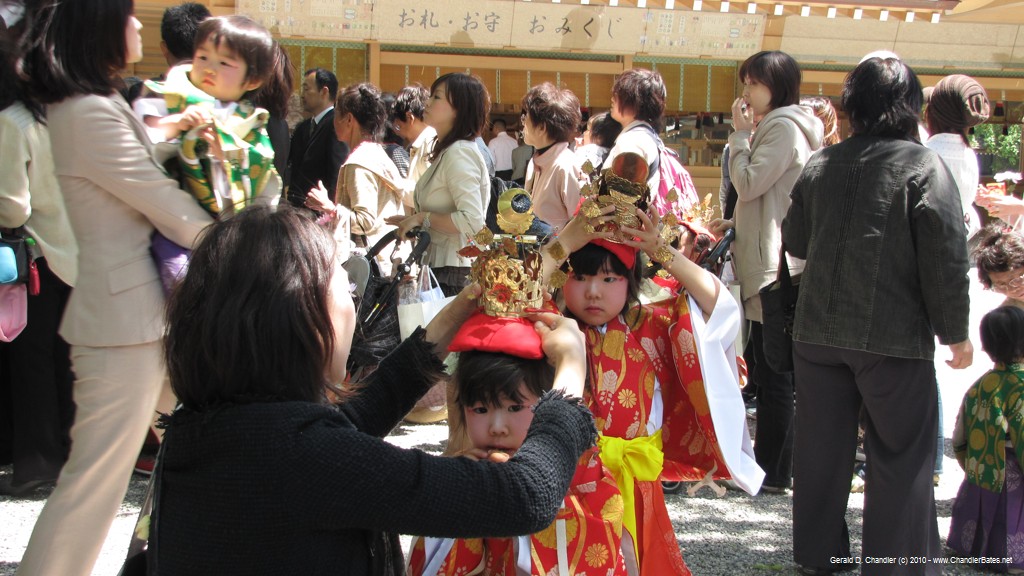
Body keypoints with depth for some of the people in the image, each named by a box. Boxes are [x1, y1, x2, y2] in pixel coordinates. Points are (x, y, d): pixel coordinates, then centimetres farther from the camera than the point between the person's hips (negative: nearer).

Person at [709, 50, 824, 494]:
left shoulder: (784, 127, -10)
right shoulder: (778, 126, 22)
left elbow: (748, 182, -15)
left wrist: (740, 133, -5)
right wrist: (734, 223, 14)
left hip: (776, 266, -11)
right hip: (769, 261, 11)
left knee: (774, 375, -5)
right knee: (770, 371, 13)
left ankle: (773, 473, 1)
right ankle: (771, 464, 21)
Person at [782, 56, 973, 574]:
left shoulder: (821, 164, 5)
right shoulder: (924, 166, -10)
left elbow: (795, 240, 16)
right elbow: (946, 259, -13)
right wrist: (955, 333, -3)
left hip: (817, 331, 5)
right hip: (894, 337, -5)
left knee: (822, 446, 15)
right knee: (901, 456, 6)